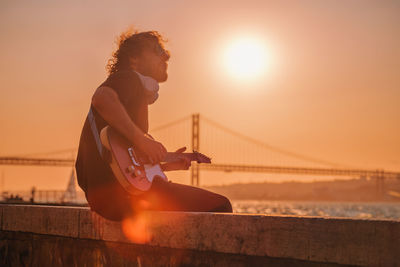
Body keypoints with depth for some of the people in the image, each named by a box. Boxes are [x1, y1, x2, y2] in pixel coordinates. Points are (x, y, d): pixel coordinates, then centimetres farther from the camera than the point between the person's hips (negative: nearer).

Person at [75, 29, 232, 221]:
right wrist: (141, 140, -24)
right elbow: (101, 98, -26)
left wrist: (165, 165, 24)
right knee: (219, 206, -12)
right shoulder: (129, 78, 0)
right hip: (117, 192, -10)